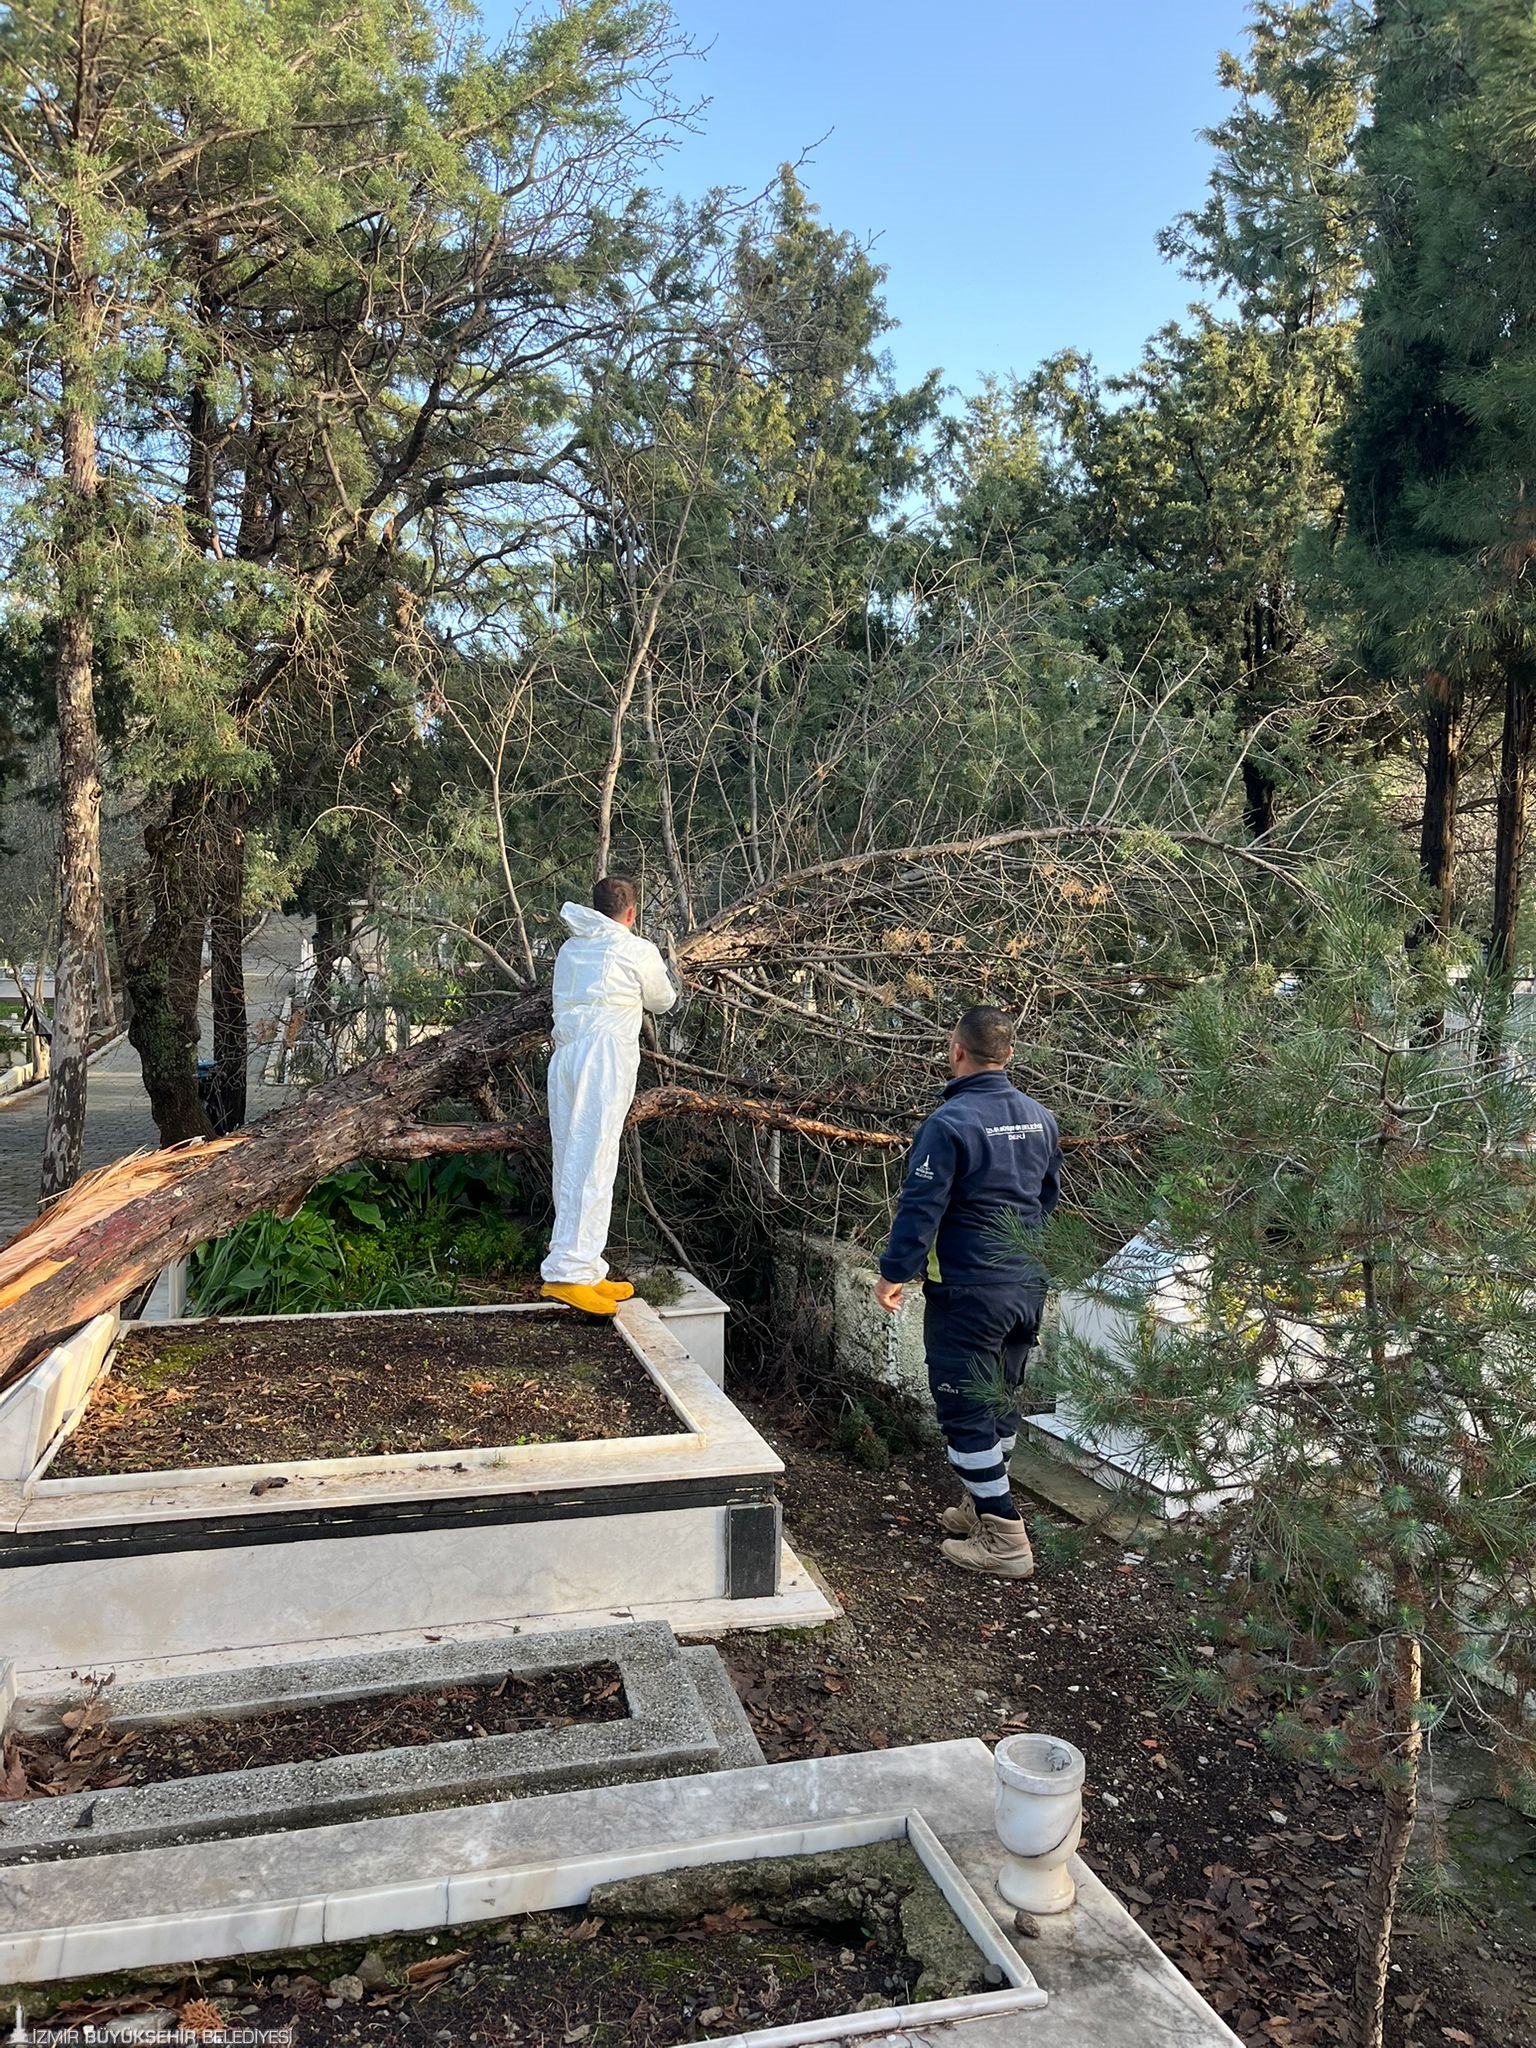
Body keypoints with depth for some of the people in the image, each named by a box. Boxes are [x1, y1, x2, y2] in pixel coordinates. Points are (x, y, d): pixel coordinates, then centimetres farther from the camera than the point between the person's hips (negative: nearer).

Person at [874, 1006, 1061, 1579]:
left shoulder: (950, 1123, -19)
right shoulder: (1040, 1119, 5)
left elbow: (921, 1208, -19)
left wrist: (894, 1273, -8)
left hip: (966, 1293, -8)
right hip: (1028, 1288, 8)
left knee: (965, 1412, 2)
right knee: (1001, 1402, 20)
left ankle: (1005, 1541, 4)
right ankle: (984, 1508, 36)